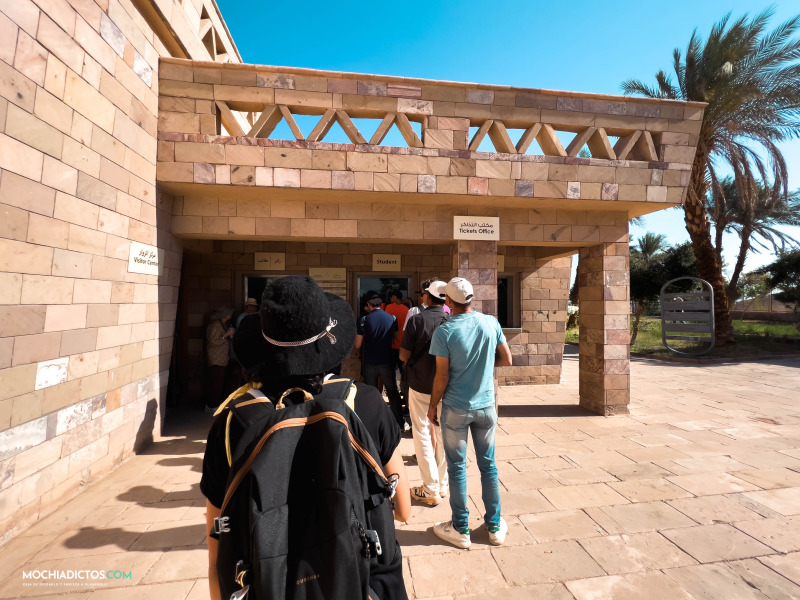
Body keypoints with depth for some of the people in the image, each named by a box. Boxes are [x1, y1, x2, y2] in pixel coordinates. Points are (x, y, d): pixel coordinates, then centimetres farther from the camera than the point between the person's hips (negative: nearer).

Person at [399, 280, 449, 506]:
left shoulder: (416, 320, -15)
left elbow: (404, 356, -12)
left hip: (420, 385, -3)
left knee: (422, 434, 9)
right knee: (442, 434, 17)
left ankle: (431, 490, 15)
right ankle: (442, 485, 29)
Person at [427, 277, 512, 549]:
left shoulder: (444, 331, -16)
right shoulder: (491, 323, -6)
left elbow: (442, 376, -14)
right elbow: (506, 360, 2)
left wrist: (432, 405, 0)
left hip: (455, 409, -3)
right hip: (486, 406, 4)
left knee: (457, 467, 12)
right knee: (488, 465, 18)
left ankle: (460, 529, 27)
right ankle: (495, 526, 32)